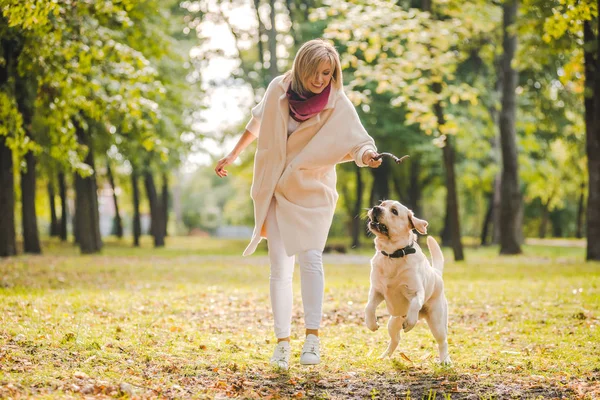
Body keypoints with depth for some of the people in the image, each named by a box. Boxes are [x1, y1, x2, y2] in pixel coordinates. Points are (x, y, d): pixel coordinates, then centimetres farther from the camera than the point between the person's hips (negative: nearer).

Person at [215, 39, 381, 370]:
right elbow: (258, 122, 10)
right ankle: (282, 342, 6)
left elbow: (357, 140, -23)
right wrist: (233, 154, 16)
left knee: (310, 259, -17)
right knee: (280, 266, 1)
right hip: (277, 191, 2)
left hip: (314, 193, -2)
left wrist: (366, 155, -45)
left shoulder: (338, 104, -14)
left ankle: (312, 336, -16)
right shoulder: (278, 90, -7)